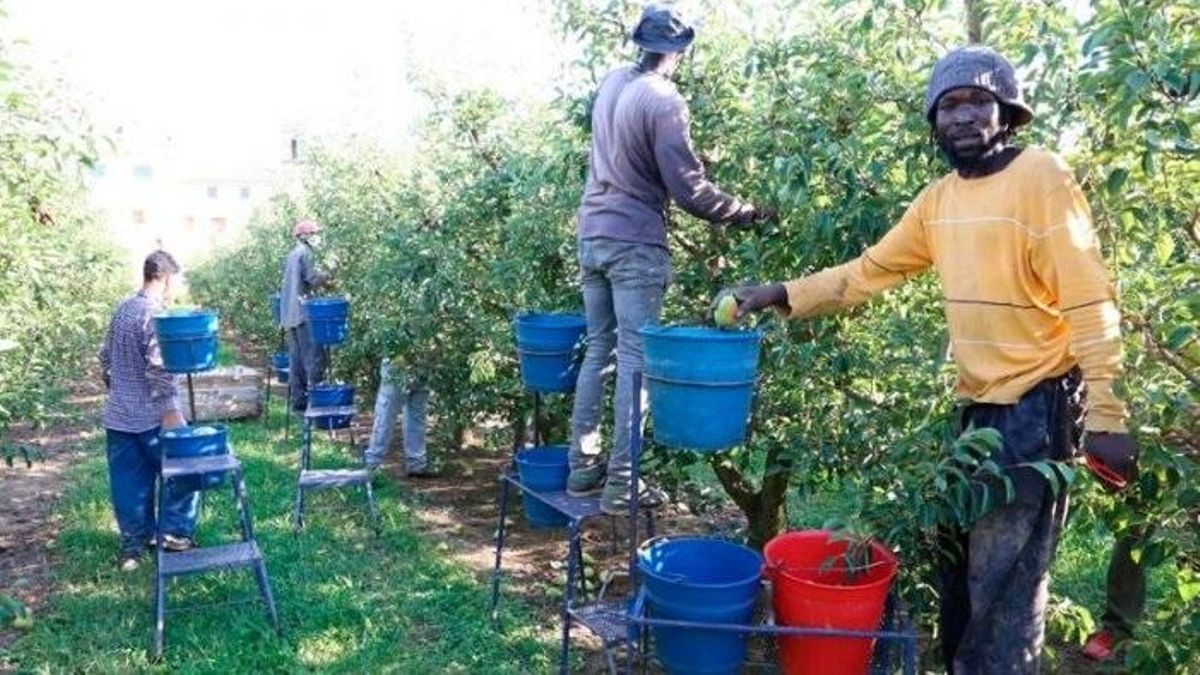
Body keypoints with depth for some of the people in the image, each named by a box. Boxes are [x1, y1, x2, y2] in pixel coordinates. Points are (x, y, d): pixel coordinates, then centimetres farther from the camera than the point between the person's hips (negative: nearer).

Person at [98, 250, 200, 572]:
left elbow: (106, 357, 18)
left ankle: (132, 545, 19)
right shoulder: (154, 314, -17)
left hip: (118, 416, 8)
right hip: (151, 417, -8)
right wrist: (171, 411, -19)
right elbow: (159, 368, -22)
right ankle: (175, 533, 11)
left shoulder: (122, 309, 9)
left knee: (130, 483, 12)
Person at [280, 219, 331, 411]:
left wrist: (321, 279, 17)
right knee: (313, 354, -8)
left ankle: (297, 398, 12)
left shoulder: (291, 254, 18)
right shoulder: (305, 253, -8)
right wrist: (327, 276, 0)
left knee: (296, 356, 9)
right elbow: (312, 278, -17)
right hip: (303, 310, -9)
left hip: (289, 312, 9)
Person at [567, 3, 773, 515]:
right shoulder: (663, 100, -13)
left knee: (598, 349, 13)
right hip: (635, 243, -7)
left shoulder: (611, 84, 9)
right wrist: (744, 213, -4)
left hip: (593, 235, 7)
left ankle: (583, 466, 19)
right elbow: (688, 189, -16)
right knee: (634, 358, -2)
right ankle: (621, 483, 1)